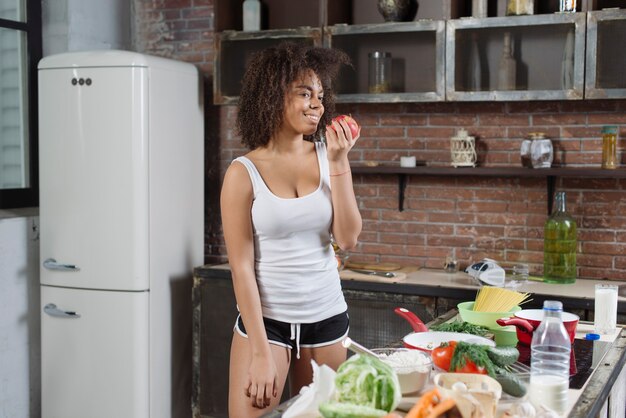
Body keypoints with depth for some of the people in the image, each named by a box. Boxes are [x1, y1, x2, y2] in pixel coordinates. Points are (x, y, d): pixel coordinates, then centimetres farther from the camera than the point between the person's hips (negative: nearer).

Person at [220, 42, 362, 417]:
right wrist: (262, 353, -14)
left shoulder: (328, 157, 1)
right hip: (265, 317, -3)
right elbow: (242, 268, -10)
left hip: (327, 317, 3)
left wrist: (339, 163, -12)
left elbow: (348, 239, -6)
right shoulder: (244, 173, -8)